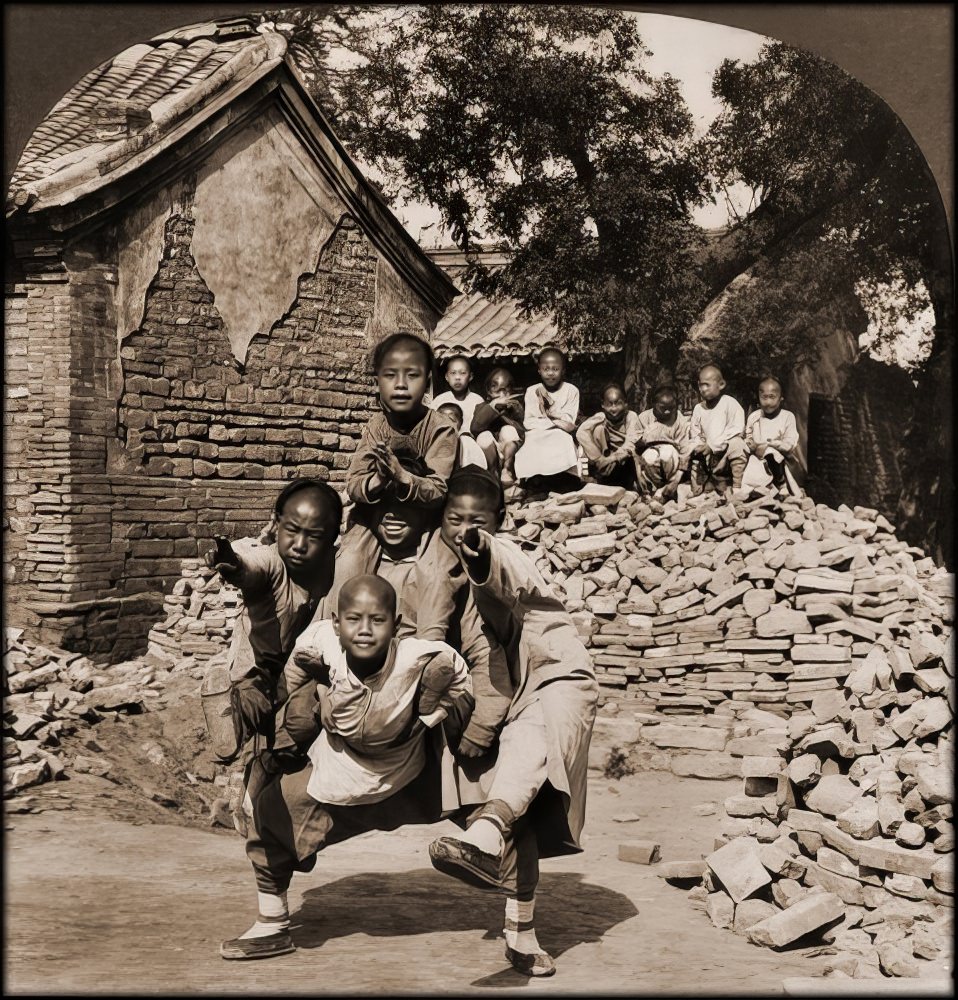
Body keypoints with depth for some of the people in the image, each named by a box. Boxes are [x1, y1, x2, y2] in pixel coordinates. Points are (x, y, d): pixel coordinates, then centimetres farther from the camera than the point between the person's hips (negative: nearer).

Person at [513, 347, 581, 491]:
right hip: (537, 439, 1)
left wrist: (550, 406, -8)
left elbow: (569, 423, -2)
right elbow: (528, 422, -4)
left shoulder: (571, 390, 5)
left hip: (561, 438, 0)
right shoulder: (532, 391, 7)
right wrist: (556, 422, -12)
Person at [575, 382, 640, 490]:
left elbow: (631, 444, -26)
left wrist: (614, 458, -37)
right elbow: (580, 433, -30)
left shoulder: (631, 416, -14)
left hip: (626, 460, 0)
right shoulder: (600, 418, -13)